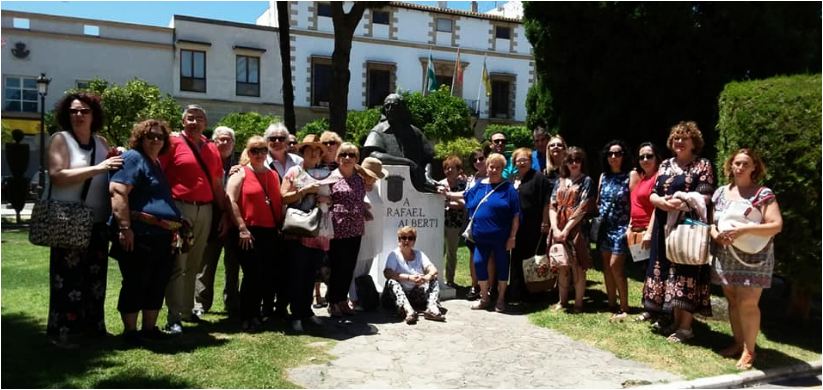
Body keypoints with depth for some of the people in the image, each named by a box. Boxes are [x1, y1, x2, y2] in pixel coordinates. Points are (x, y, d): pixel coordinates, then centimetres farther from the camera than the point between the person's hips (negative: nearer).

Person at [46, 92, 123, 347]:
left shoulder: (101, 143, 11)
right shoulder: (60, 139, -5)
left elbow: (112, 176, 23)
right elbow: (57, 176, -19)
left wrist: (121, 158, 2)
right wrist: (97, 168, -23)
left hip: (98, 221, 6)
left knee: (96, 275, 12)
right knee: (67, 276, -4)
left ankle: (93, 324, 23)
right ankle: (59, 330, 4)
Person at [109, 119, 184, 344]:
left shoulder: (156, 164, 21)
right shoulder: (133, 158, -6)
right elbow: (118, 191, -19)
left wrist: (175, 229, 24)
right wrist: (125, 227, -24)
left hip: (164, 237, 9)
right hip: (140, 235, -9)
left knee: (157, 285, 12)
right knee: (135, 284, 0)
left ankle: (150, 328, 22)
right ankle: (130, 331, 10)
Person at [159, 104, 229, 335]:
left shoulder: (212, 149, 14)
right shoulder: (173, 143, -2)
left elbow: (217, 185, 17)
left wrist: (224, 214, 15)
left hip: (205, 210, 5)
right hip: (179, 209, -5)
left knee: (194, 264, 13)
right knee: (177, 265, -4)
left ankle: (187, 309, 25)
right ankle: (174, 317, -1)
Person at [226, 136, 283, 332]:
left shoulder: (273, 175, 16)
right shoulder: (240, 173, 0)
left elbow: (279, 202, 18)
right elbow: (231, 201, -9)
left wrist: (280, 227, 8)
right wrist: (242, 228, -14)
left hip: (270, 232, 5)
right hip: (248, 233, -5)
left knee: (266, 275, 8)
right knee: (253, 274, -5)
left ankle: (255, 312, 26)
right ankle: (247, 317, 9)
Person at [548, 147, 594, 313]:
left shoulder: (586, 181, 0)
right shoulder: (560, 182, 14)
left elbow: (582, 209, -9)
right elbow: (552, 206, 7)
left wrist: (566, 230, -13)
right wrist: (555, 228, -7)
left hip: (575, 229, -4)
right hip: (559, 230, 4)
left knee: (577, 267, -1)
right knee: (561, 267, 10)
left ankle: (578, 303, 7)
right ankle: (562, 301, 20)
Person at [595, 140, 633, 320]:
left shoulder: (630, 176, -6)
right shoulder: (603, 176, 10)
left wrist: (630, 226, -15)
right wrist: (600, 215, 8)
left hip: (620, 227, -6)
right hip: (605, 227, 6)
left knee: (615, 266, -10)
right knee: (606, 267, 8)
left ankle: (624, 308, 0)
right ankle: (611, 305, 17)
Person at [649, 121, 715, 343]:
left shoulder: (703, 165, 0)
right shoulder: (665, 165, 16)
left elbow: (704, 197, -9)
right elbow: (653, 194, 10)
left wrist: (682, 203, -25)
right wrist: (661, 202, -13)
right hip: (666, 227, 6)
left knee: (686, 274, -7)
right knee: (671, 272, 8)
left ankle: (686, 327, -1)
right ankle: (676, 322, 18)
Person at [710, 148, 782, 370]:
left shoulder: (763, 194, -6)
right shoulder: (721, 192, 9)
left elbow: (776, 226, -13)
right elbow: (711, 220, 14)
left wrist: (743, 230, -24)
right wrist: (714, 233, -9)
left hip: (753, 257, -4)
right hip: (726, 257, 5)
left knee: (747, 303, -9)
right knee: (733, 301, 9)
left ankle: (749, 350, 4)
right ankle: (738, 343, 23)